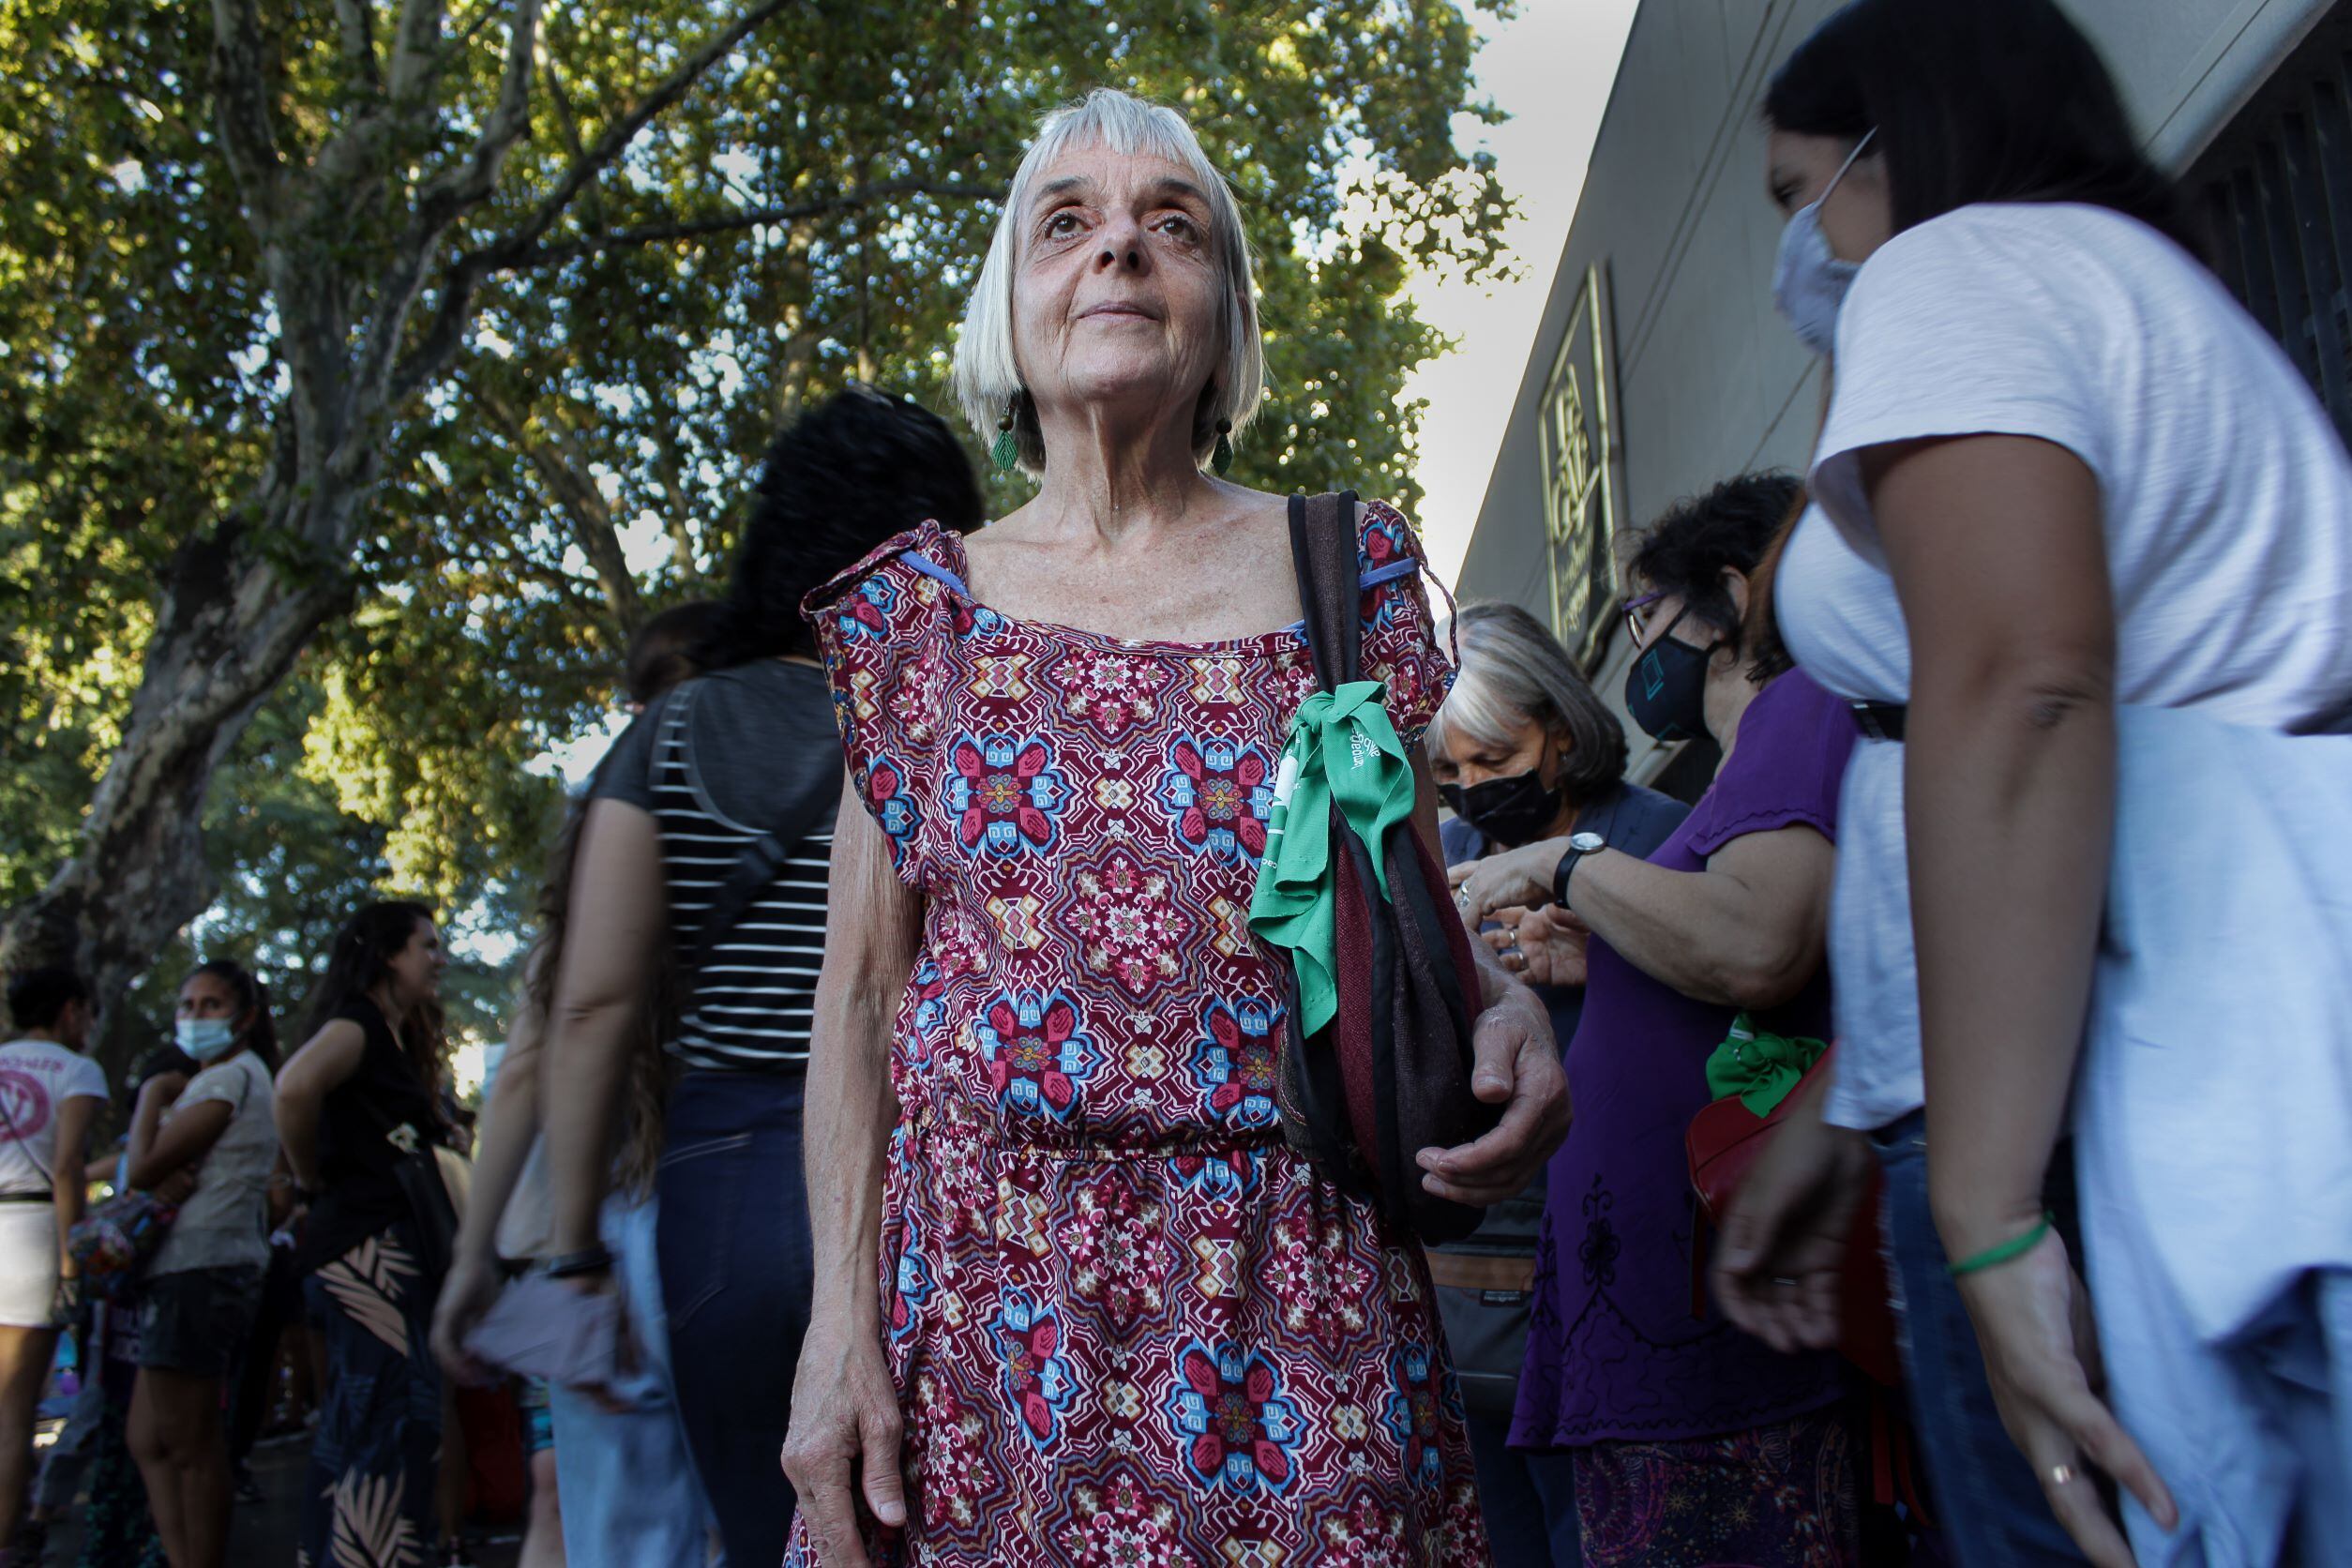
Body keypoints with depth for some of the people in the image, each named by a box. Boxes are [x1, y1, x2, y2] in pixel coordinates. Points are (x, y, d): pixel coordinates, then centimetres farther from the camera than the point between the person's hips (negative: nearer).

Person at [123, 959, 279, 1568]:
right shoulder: (217, 1079, 23)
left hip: (200, 1270, -11)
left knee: (191, 1446, -5)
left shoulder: (232, 1077, -10)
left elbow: (145, 1167, -14)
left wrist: (150, 1095, -1)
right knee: (148, 1441, 12)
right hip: (192, 1270, 11)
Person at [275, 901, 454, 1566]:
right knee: (399, 1419, -15)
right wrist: (313, 1186, -16)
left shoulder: (391, 1036, 21)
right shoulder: (357, 1023, -9)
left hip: (389, 1249, 10)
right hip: (368, 1244, -10)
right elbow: (296, 1085, -29)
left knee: (352, 1427, 13)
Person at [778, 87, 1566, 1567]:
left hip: (1294, 1312, 0)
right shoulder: (920, 607, 4)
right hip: (975, 1301, 1)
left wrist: (1507, 1006, -14)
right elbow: (863, 993, 3)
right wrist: (841, 1322, -4)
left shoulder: (1347, 571, 3)